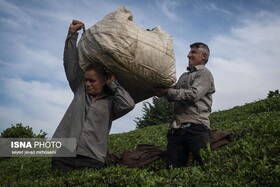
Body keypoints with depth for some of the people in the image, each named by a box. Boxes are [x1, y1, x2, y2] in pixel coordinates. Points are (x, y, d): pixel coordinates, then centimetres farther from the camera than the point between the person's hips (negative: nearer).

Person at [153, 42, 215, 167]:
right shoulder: (184, 76, 29)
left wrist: (167, 91, -9)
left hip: (196, 127, -6)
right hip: (177, 129, 7)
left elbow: (193, 95, -11)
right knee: (173, 166, 1)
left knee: (203, 164, -10)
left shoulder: (204, 73, 6)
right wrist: (161, 89, 4)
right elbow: (173, 96, 22)